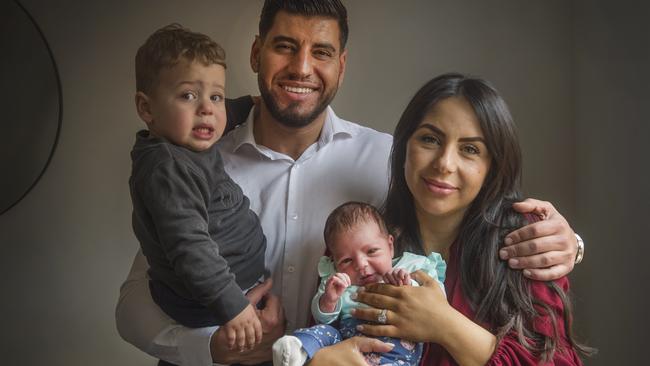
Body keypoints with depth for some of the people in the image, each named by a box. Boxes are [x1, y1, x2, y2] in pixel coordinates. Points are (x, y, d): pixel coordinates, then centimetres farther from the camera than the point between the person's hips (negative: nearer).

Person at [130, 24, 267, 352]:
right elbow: (188, 247, -34)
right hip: (206, 305, -11)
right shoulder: (166, 168, -28)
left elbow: (210, 126, 31)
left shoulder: (189, 147, 5)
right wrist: (231, 306, -33)